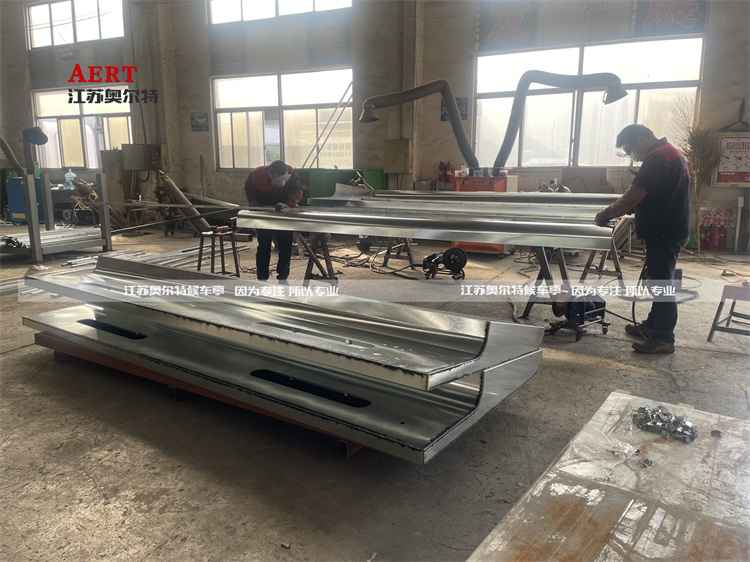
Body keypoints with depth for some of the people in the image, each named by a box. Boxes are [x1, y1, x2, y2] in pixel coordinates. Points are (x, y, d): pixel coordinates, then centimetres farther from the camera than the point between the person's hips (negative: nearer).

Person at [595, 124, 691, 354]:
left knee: (661, 284, -6)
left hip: (664, 234, -11)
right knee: (660, 281, 18)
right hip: (672, 229, 11)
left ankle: (664, 338, 0)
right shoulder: (671, 153, 16)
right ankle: (653, 325, 30)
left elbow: (634, 195, -25)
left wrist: (606, 214, -15)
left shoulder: (657, 159, -18)